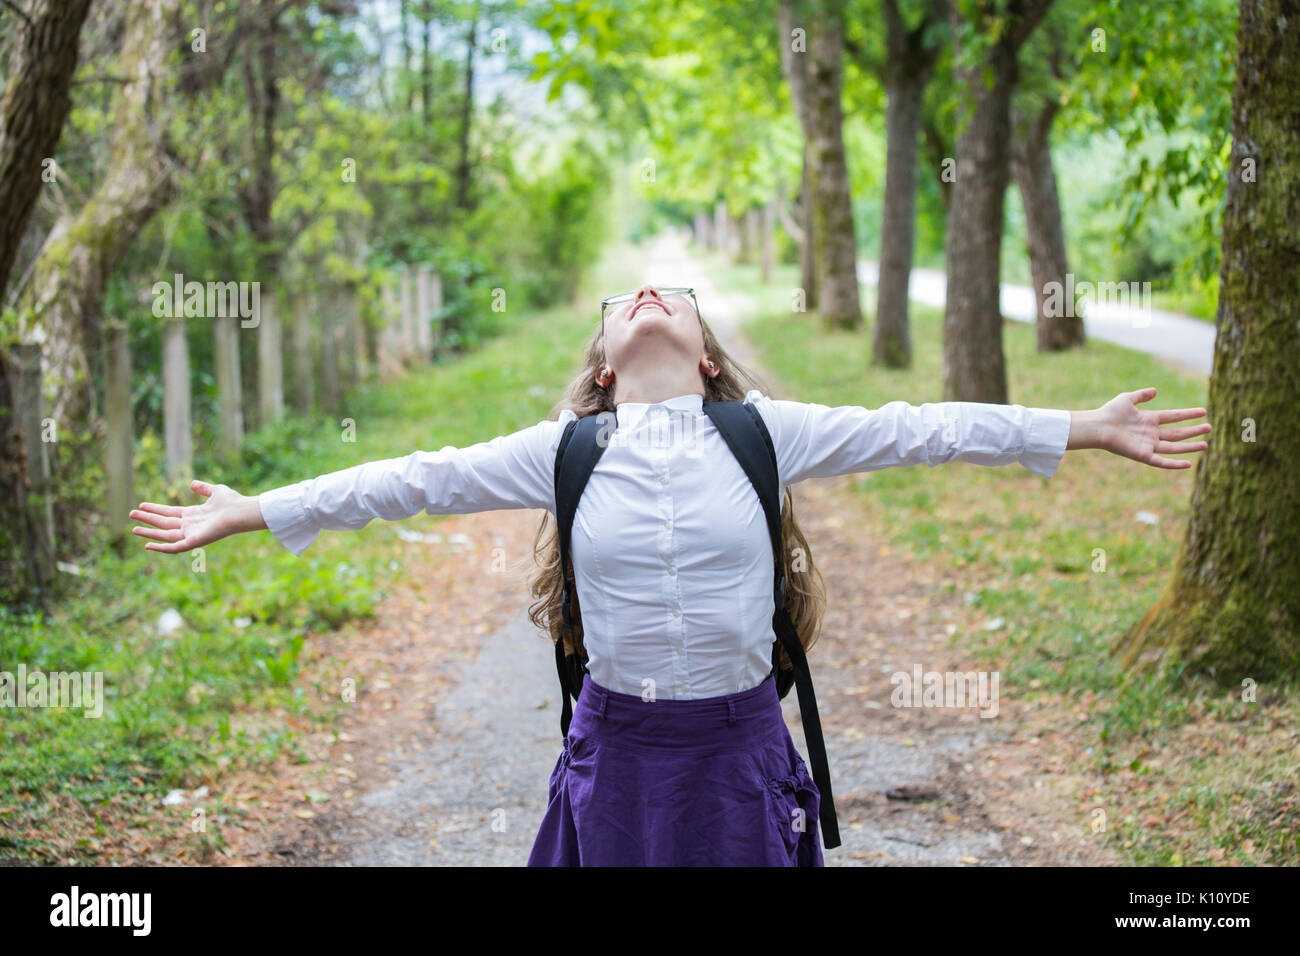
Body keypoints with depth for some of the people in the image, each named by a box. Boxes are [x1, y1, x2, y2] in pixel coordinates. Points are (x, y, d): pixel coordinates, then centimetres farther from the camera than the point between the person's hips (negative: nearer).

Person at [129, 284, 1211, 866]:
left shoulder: (764, 433, 0)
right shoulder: (564, 452, 1)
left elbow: (908, 430, 0)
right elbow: (416, 480, 3)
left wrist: (1086, 429, 0)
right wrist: (252, 513, 2)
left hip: (742, 745, 0)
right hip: (621, 746, 0)